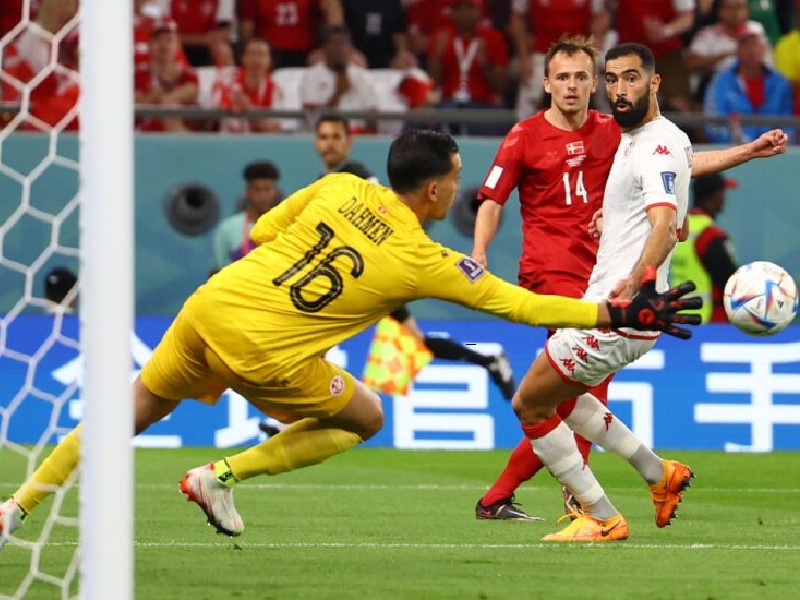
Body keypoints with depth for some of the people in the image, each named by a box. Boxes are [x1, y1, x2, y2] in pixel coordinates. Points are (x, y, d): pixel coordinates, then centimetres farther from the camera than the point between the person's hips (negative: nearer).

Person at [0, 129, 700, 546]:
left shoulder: (339, 188, 6)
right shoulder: (426, 261, -5)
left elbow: (257, 235, 14)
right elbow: (520, 304, -1)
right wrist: (620, 313, 5)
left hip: (209, 306, 5)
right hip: (265, 353, -5)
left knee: (136, 409, 20)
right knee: (365, 417, 16)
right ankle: (223, 475, 8)